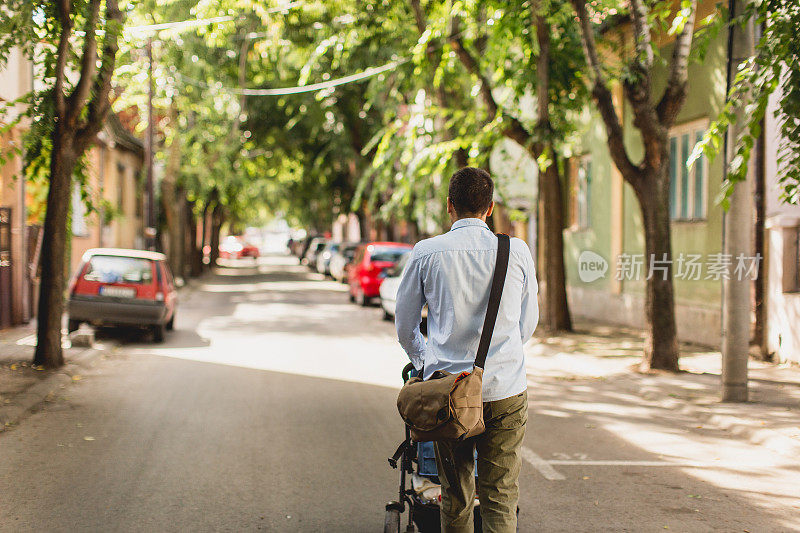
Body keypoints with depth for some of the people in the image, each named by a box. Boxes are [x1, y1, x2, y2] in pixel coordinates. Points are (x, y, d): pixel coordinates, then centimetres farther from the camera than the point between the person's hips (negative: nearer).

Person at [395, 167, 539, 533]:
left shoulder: (426, 253, -1)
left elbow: (405, 327, 10)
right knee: (500, 499, 4)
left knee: (456, 500, 11)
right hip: (506, 388, 0)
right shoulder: (517, 251, 0)